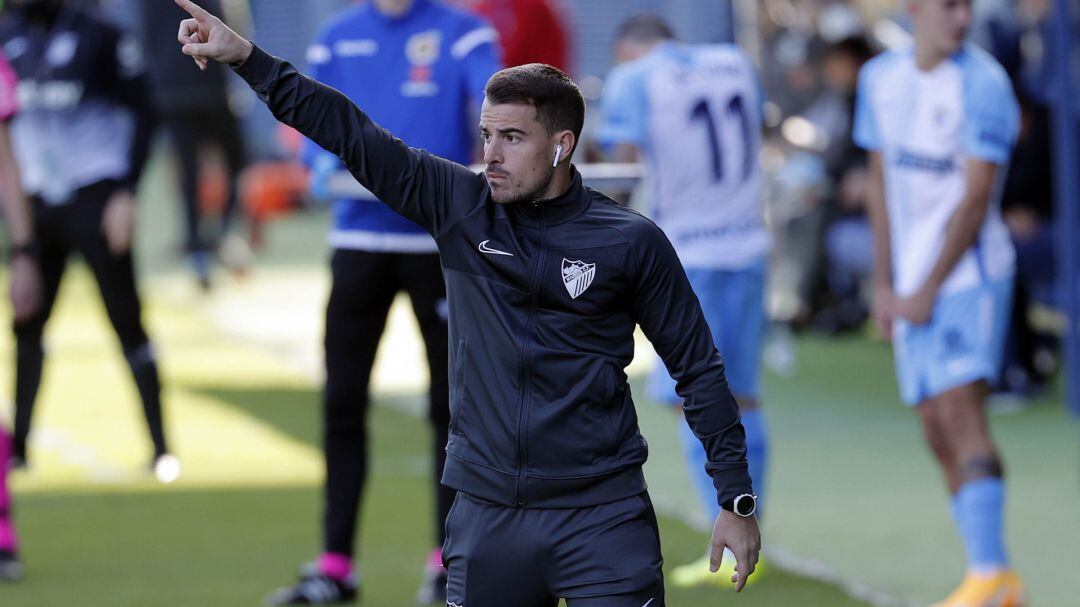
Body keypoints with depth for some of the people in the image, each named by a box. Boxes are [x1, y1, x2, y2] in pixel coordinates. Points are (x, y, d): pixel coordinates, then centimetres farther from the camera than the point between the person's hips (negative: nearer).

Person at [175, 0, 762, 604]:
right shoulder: (460, 206, 4)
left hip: (601, 517, -3)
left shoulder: (631, 241, -2)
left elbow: (699, 370, 3)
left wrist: (737, 499, 1)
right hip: (486, 517, 3)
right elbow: (351, 132, 1)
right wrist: (245, 56, -5)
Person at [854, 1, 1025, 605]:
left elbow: (975, 199, -14)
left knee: (960, 408, -19)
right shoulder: (881, 78, 10)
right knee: (938, 428, 6)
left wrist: (926, 293, -12)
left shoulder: (982, 84, -12)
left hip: (970, 269, -7)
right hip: (914, 282, 7)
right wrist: (884, 284, 13)